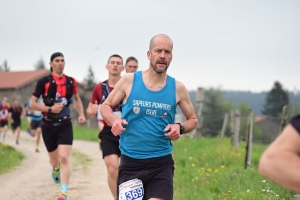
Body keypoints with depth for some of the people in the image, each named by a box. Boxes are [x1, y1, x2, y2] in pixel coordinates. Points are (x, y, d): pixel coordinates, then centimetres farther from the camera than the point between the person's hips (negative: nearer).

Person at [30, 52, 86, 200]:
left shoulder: (71, 81, 3)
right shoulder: (44, 82, -7)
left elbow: (76, 99, 22)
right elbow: (32, 104, -6)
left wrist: (81, 114, 7)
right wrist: (50, 109, -19)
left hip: (65, 125, 0)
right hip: (48, 126, 0)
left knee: (64, 158, -16)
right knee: (54, 160, 15)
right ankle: (56, 170, 54)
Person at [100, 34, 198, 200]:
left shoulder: (177, 88, 1)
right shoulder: (129, 81, -2)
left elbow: (193, 120, 13)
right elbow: (105, 106, 9)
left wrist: (180, 128, -9)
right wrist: (114, 121, -13)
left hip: (161, 163, 0)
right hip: (130, 163, 0)